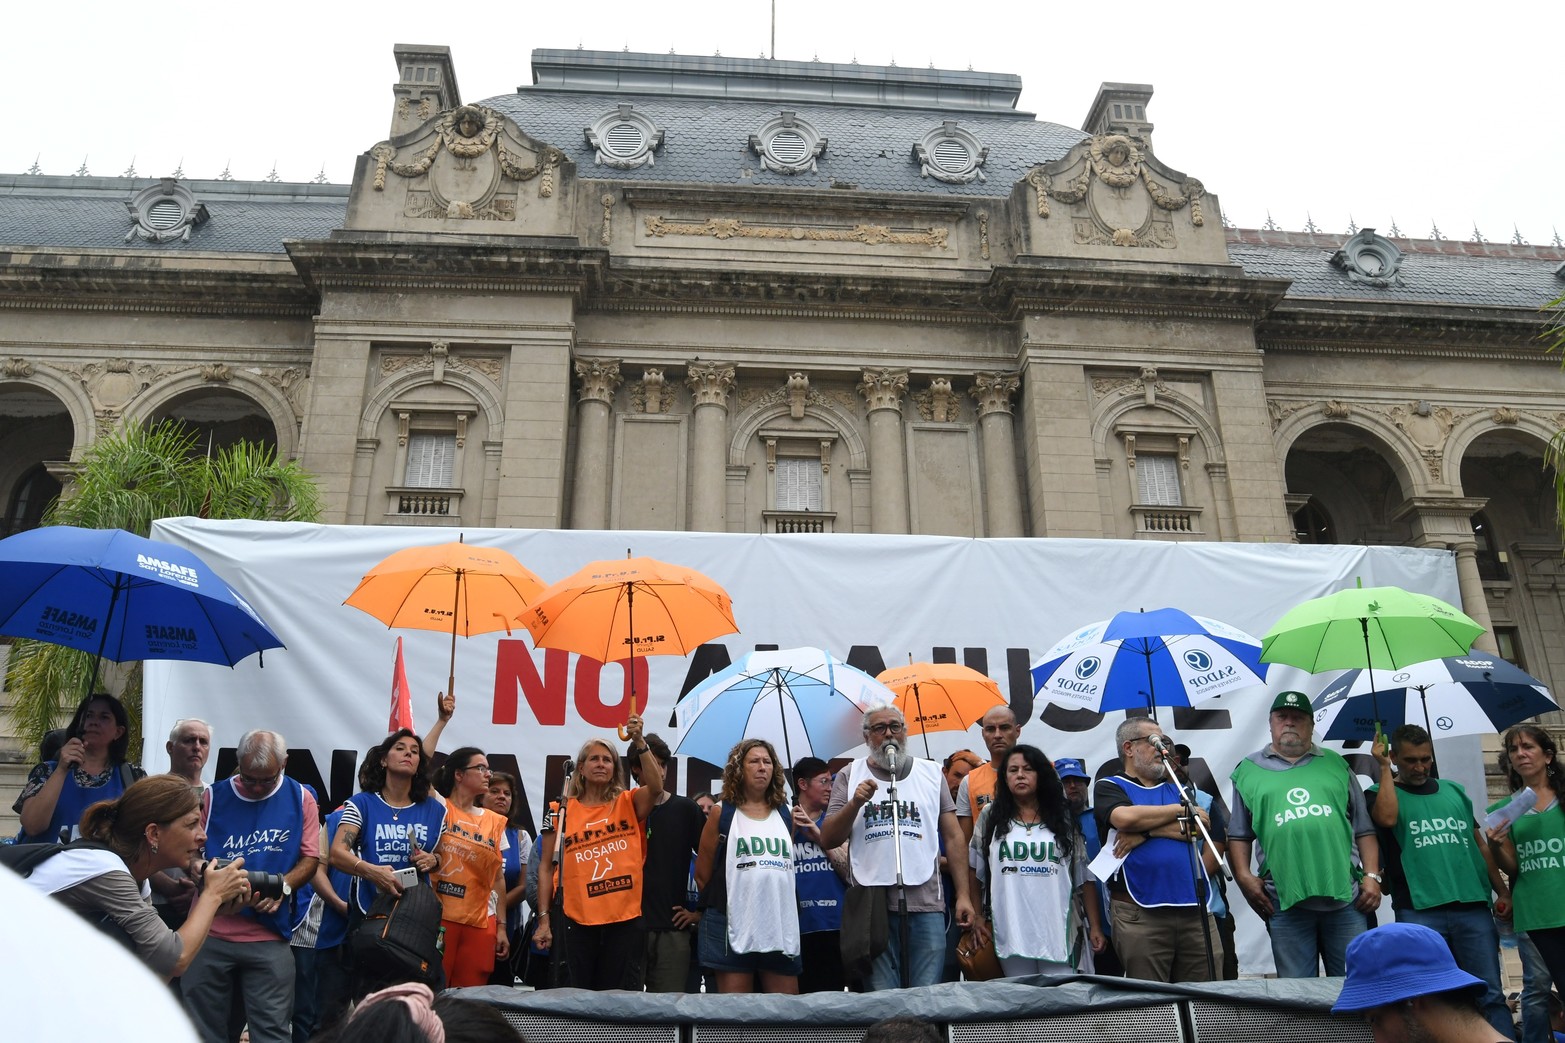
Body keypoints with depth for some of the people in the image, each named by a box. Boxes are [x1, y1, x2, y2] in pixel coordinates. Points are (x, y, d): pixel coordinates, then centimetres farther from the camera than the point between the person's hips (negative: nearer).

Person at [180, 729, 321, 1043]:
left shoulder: (300, 799, 4)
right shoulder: (213, 797, 5)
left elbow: (310, 857, 3)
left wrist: (282, 887, -15)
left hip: (270, 937, -1)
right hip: (210, 932, 1)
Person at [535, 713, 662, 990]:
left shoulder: (628, 804, 4)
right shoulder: (562, 811, 5)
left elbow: (655, 787, -17)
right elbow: (546, 867, 7)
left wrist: (639, 743, -27)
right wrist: (544, 920, 1)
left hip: (626, 921, 0)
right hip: (577, 922, 0)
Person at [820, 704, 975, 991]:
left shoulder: (931, 773, 13)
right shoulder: (850, 776, 10)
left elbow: (954, 838, 10)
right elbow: (828, 840, 5)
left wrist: (963, 895, 1)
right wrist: (855, 803, -11)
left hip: (926, 903, 0)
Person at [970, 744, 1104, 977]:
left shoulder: (1063, 818, 9)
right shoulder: (990, 817, 9)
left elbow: (1084, 877, 8)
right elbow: (975, 872, 12)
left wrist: (1094, 925, 5)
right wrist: (977, 916, 7)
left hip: (1057, 931, 0)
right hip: (1010, 930, 0)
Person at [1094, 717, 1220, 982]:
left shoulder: (1179, 789, 20)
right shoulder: (1109, 787, 6)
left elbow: (1201, 828, 3)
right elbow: (1125, 818, -15)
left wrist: (1148, 830, -10)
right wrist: (1182, 811, -1)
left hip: (1194, 908, 4)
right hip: (1139, 913, -4)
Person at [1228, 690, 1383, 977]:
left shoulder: (1336, 765, 15)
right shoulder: (1248, 770, 11)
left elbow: (1364, 829, 14)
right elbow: (1239, 835, 10)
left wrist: (1372, 876, 3)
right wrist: (1244, 877, -3)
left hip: (1346, 897, 1)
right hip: (1285, 901, -1)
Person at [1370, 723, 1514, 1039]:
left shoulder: (1453, 791, 18)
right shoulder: (1381, 793, 6)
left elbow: (1480, 844, 21)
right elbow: (1387, 818, -17)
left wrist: (1503, 892, 12)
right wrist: (1384, 768, -7)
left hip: (1473, 907, 3)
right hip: (1418, 912, -3)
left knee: (1490, 995, 0)